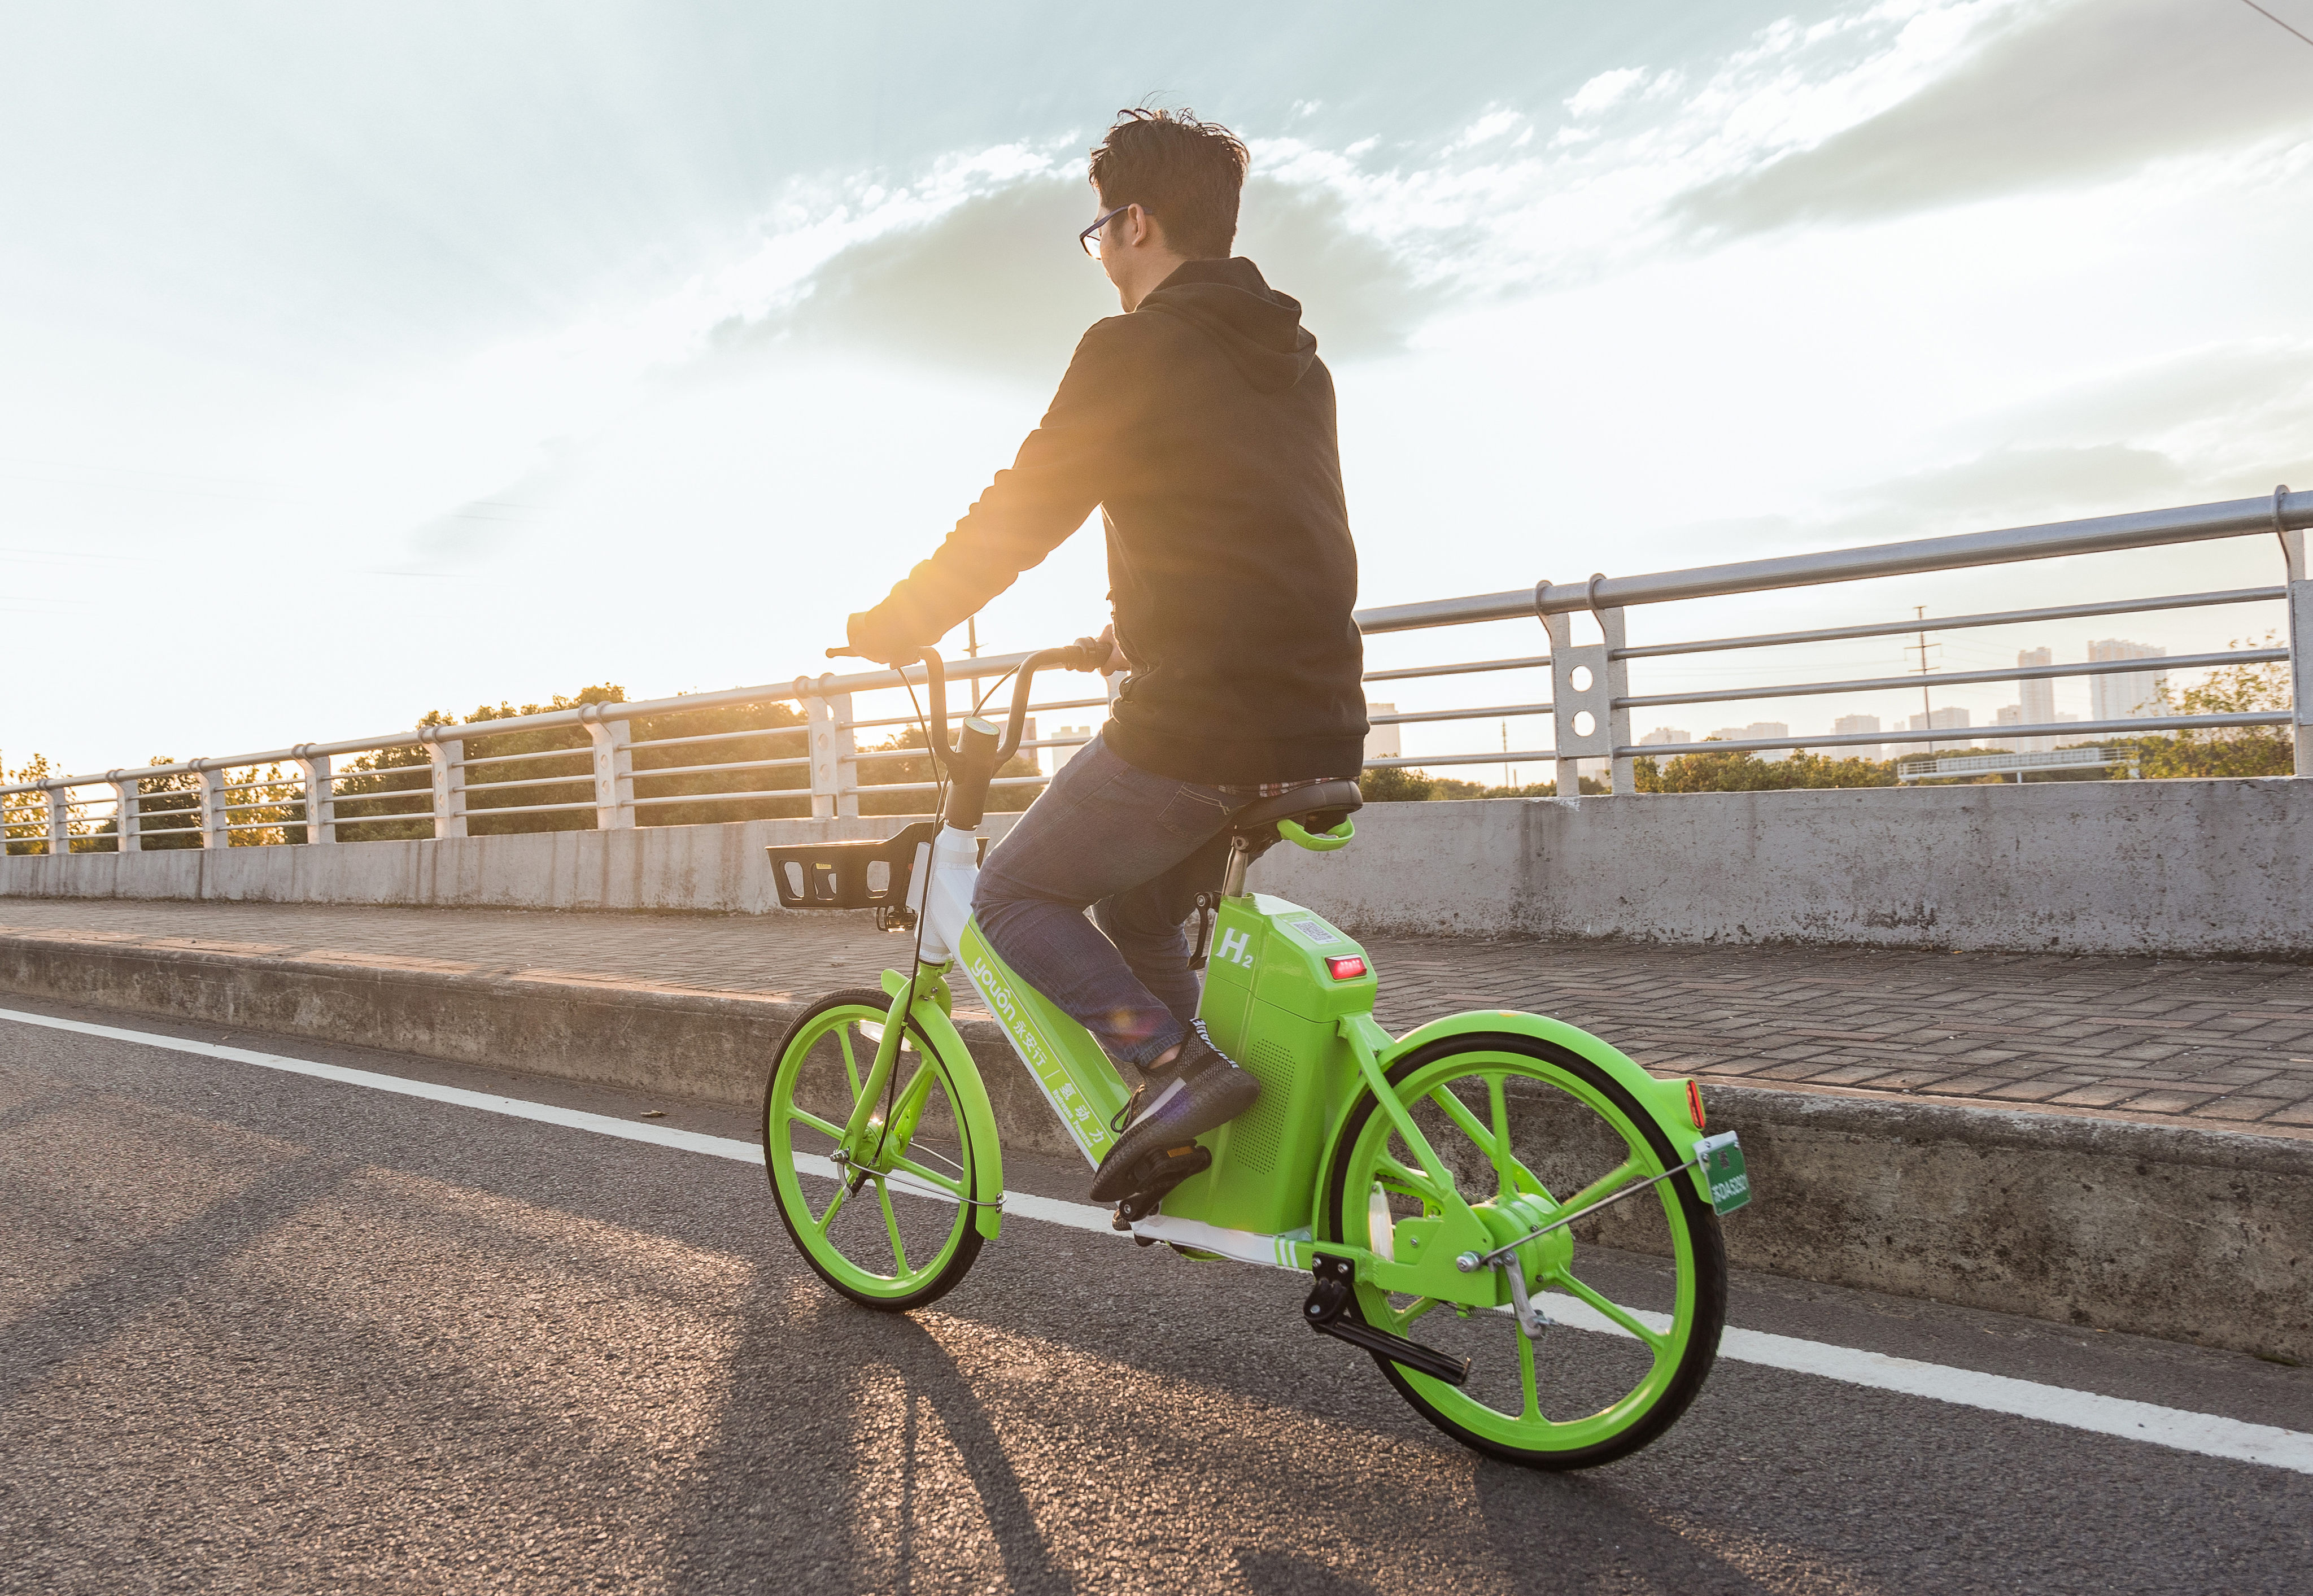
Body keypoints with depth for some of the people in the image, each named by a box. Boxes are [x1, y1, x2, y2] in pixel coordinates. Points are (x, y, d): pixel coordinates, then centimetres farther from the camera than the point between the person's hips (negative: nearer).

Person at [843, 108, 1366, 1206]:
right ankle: (1208, 1157, 23)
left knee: (1015, 894, 10)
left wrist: (889, 628, 9)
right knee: (1140, 912, 26)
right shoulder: (1294, 362, 19)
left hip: (1196, 721, -8)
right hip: (1318, 726, 8)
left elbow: (1017, 519, -5)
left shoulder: (1135, 349, -6)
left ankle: (1174, 1064, -5)